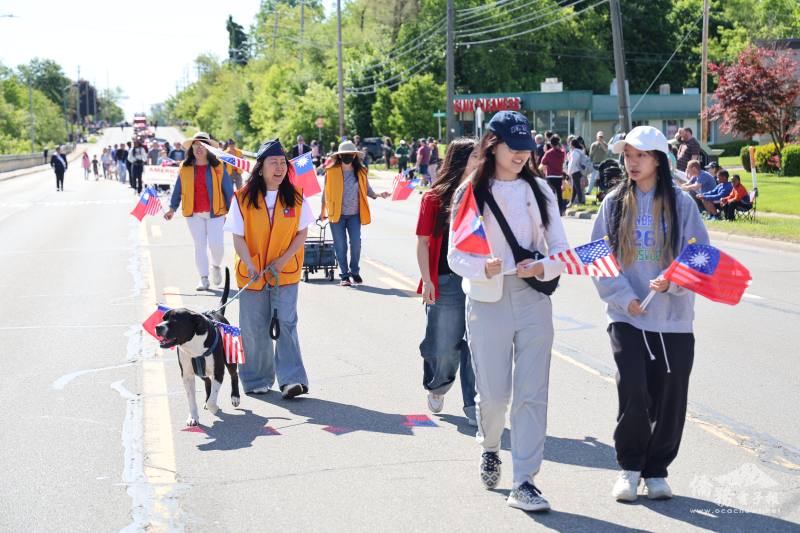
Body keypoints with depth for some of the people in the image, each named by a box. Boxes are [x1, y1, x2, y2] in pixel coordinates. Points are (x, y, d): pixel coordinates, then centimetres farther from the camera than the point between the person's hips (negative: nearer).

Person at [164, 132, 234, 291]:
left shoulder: (218, 167, -1)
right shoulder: (184, 168, 4)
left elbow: (228, 189, 2)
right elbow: (178, 190, 11)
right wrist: (172, 208, 7)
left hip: (215, 212, -2)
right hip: (193, 213, 2)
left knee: (216, 244, -6)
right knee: (199, 245, 4)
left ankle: (216, 266, 25)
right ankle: (203, 278, 10)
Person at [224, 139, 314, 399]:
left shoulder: (295, 197, -2)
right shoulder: (243, 199, -8)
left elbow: (302, 232, 1)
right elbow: (238, 238, -8)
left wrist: (284, 260, -11)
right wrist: (251, 266, -21)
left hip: (286, 272, 1)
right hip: (252, 273, 0)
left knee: (286, 323, -5)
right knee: (255, 328, 7)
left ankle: (292, 379, -4)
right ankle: (257, 380, 20)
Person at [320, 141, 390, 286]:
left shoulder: (360, 172, 5)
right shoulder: (331, 171, -1)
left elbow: (367, 190, 10)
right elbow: (326, 193, 5)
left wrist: (378, 195, -9)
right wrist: (323, 212, 7)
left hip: (354, 214, 1)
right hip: (337, 214, -1)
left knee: (356, 243, -4)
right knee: (340, 245, 1)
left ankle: (355, 272, 16)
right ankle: (344, 275, 11)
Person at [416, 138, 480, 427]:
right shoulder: (435, 197, -1)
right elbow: (423, 242, -1)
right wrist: (427, 280, -7)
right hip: (446, 282, -2)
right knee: (443, 346, 6)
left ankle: (473, 405, 9)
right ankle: (436, 387, 35)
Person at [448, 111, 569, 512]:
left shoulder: (539, 190, 7)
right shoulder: (471, 193, 0)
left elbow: (561, 249, 6)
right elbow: (455, 256, -3)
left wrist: (542, 267, -16)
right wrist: (484, 268, -24)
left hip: (534, 302, 2)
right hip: (487, 303, -2)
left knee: (531, 394, -2)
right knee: (493, 394, 4)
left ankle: (524, 483, 3)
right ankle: (490, 449, 36)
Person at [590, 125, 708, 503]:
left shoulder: (680, 203, 1)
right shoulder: (614, 203, 5)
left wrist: (672, 281, -19)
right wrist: (625, 298, -10)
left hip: (674, 319, 0)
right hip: (626, 317, 0)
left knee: (669, 398, 3)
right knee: (633, 391, -12)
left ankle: (657, 469, 23)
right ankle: (630, 466, 10)